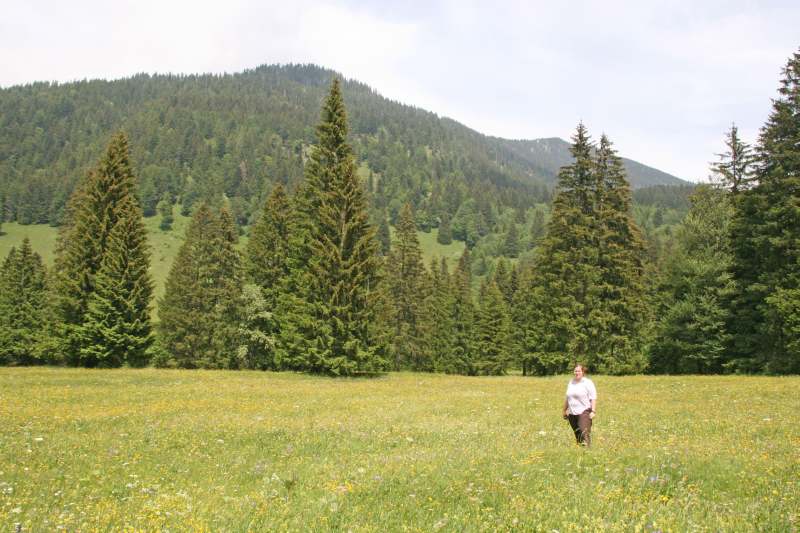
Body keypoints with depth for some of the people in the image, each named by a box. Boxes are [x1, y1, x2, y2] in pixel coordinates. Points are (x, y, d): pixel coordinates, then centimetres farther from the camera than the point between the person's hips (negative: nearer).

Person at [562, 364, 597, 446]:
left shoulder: (588, 383, -2)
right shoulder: (571, 382, 15)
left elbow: (593, 398, -6)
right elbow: (567, 398, 24)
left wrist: (593, 411, -14)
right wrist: (565, 410, 25)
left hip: (584, 412, -6)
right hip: (572, 413, 6)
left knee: (584, 433, -17)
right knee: (577, 435, 7)